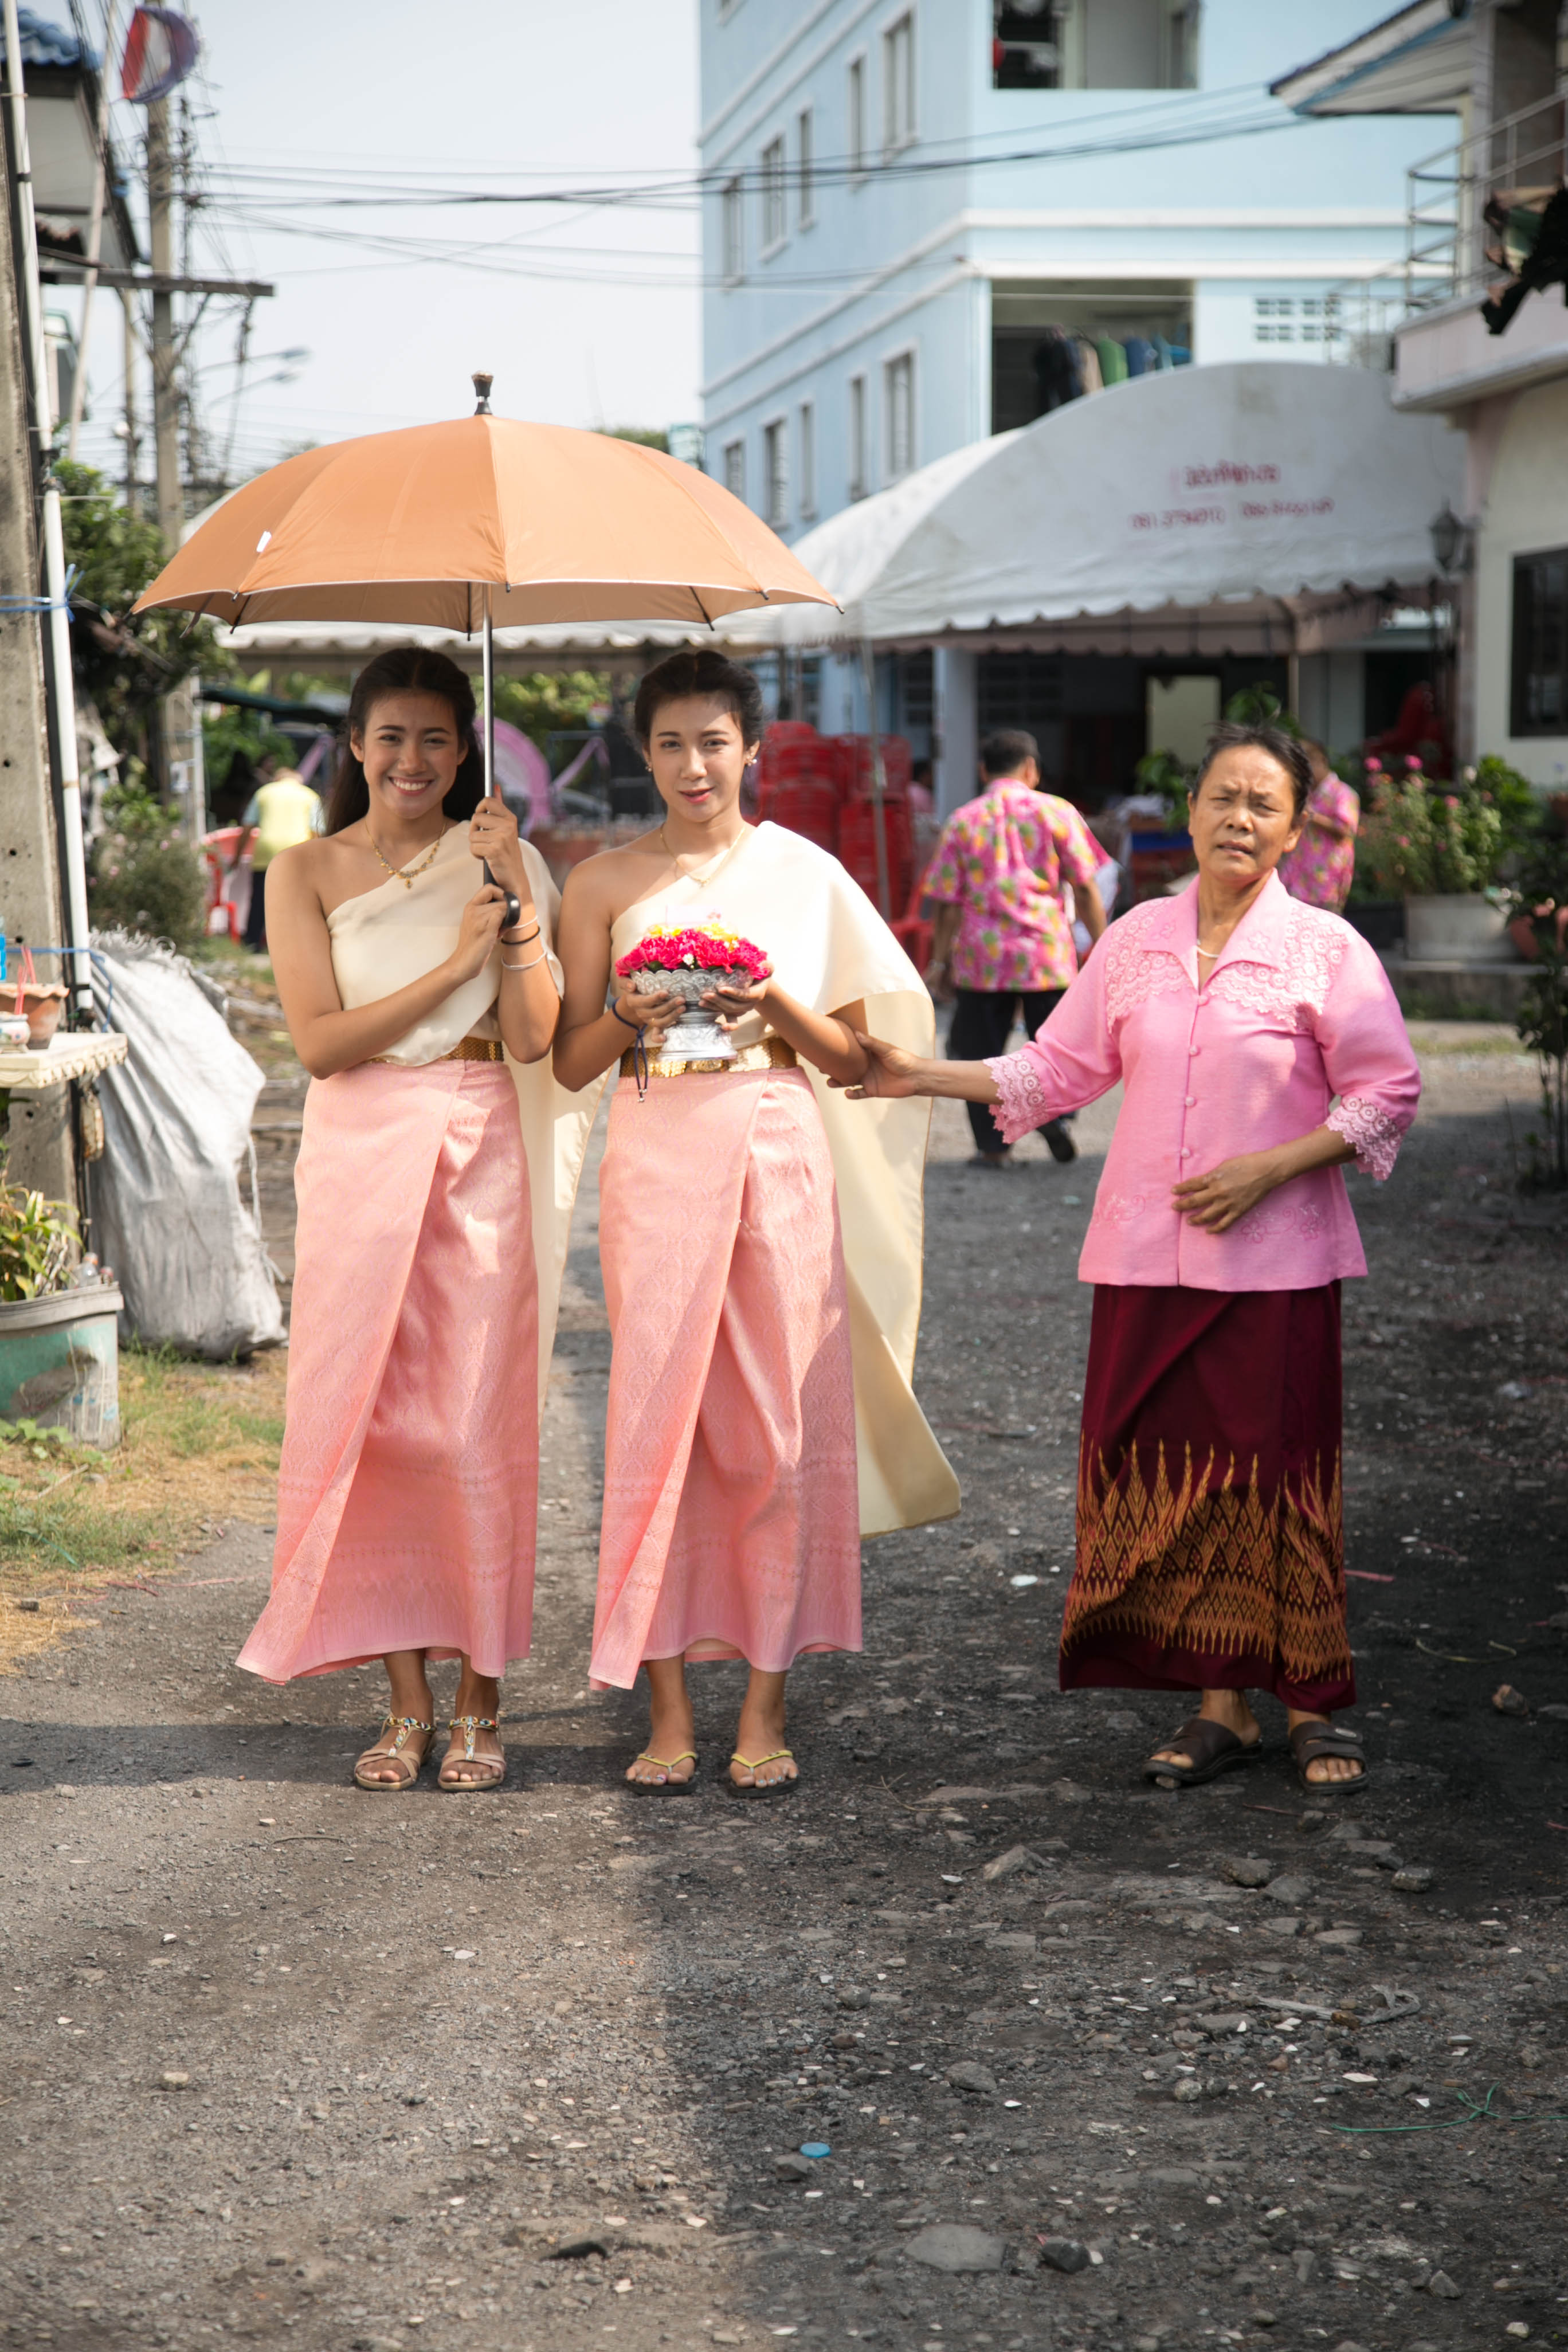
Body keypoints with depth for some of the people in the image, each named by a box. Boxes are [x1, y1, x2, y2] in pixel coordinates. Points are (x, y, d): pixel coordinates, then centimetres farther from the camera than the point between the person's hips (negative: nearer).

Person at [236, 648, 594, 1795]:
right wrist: (455, 963, -10)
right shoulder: (309, 870, 5)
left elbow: (534, 1036, -4)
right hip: (359, 1155, 1)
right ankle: (408, 1699, 12)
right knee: (368, 1419, 1)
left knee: (476, 1423, -1)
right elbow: (320, 1042, -6)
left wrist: (519, 899, -13)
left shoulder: (499, 862, 6)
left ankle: (481, 1696, 9)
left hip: (478, 1154, 0)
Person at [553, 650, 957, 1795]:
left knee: (781, 1429, 0)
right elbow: (573, 1061, 8)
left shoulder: (805, 873, 7)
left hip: (782, 1154, 0)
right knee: (656, 1417, -2)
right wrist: (630, 1011, -11)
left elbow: (850, 1053, 7)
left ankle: (767, 1705, 10)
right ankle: (668, 1707, 8)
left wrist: (774, 1004, -10)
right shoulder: (606, 882, 7)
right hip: (658, 1156, 0)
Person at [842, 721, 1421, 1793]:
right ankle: (1221, 1705, 14)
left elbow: (1388, 1093, -3)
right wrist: (923, 1076, 8)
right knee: (1169, 1473, 3)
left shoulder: (1326, 949, -2)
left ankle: (1317, 1704, 14)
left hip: (1276, 1259, -3)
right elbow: (1061, 1067, 15)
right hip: (1148, 1258, 3)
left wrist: (1267, 1169, -12)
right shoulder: (1137, 940, 8)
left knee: (1278, 1475, -1)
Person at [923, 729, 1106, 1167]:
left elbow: (947, 903, 1)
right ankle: (1053, 1115, -9)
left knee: (980, 1052, 9)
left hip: (981, 954, 0)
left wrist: (940, 961, 7)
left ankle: (992, 1144, 7)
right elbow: (1086, 888, 0)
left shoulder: (962, 821, 3)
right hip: (1047, 950, 0)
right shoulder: (1057, 812, 1)